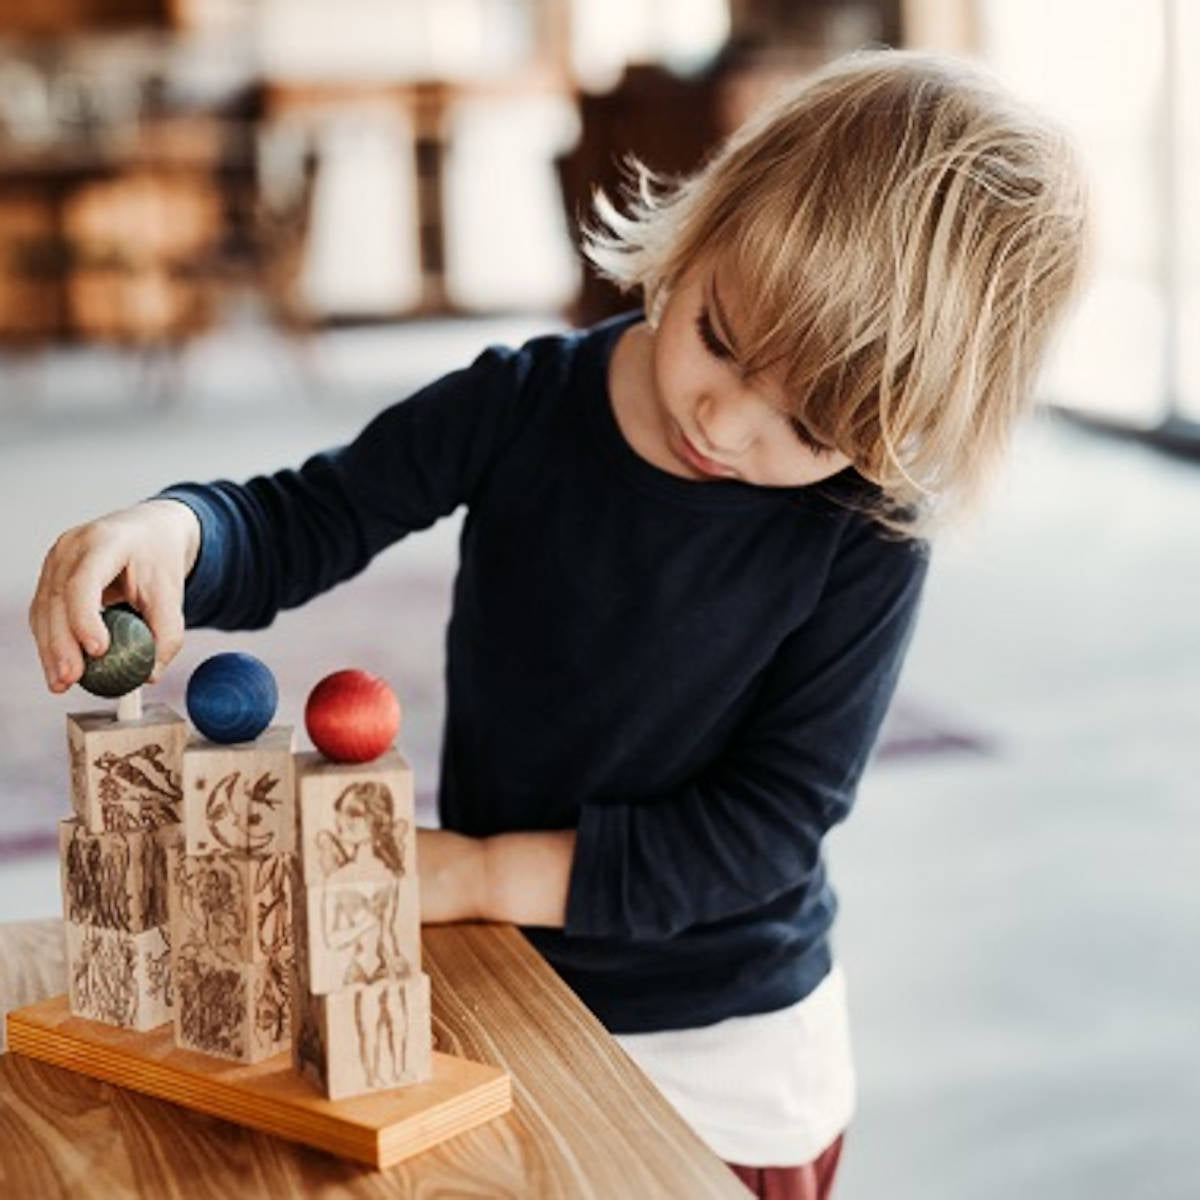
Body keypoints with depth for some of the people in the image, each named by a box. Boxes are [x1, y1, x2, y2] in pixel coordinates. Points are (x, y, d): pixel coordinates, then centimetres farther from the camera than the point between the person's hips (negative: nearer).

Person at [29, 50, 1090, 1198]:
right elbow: (290, 524, -10)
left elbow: (770, 820, -19)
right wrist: (170, 530, -33)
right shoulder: (520, 408, -15)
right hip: (495, 992, 2)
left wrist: (487, 874, -22)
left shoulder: (865, 544, -21)